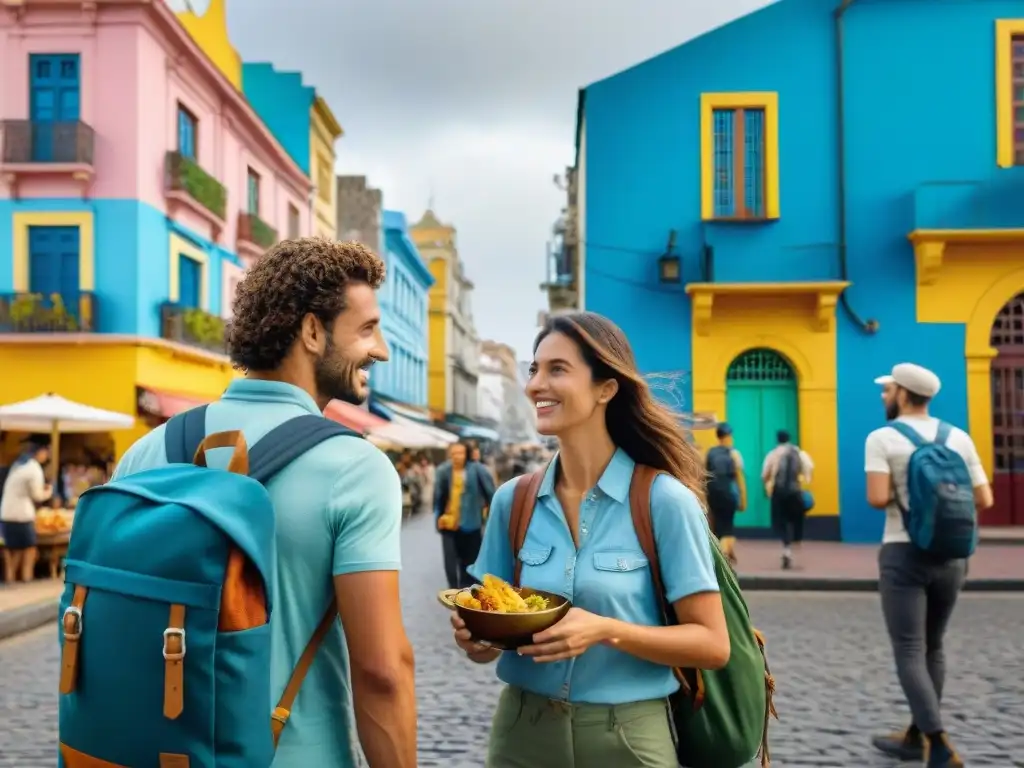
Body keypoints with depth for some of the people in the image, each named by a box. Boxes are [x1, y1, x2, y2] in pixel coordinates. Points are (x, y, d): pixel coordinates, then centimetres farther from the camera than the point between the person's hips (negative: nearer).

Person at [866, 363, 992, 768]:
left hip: (904, 554, -5)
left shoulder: (882, 438, -8)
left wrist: (901, 496, 2)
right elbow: (984, 499, 3)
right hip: (951, 556, 5)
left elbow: (877, 498, -20)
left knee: (909, 651, -1)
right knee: (932, 647, 18)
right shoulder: (959, 437, 5)